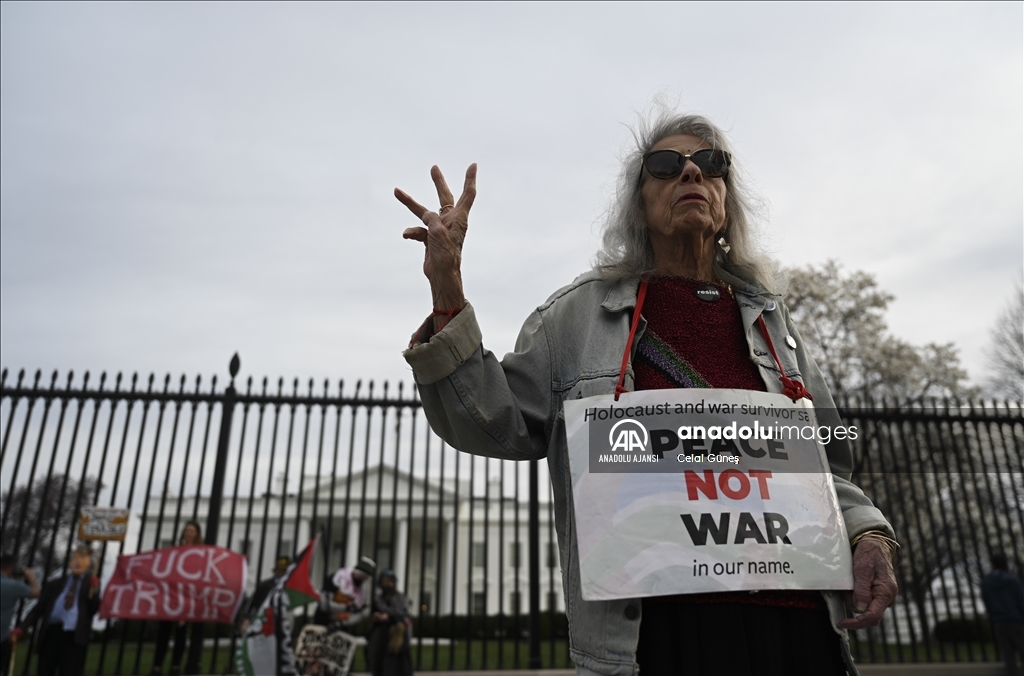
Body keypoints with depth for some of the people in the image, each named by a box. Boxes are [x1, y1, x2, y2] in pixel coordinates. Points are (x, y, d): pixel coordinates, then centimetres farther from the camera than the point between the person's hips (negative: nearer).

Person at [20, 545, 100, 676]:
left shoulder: (92, 582, 13)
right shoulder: (55, 584, 21)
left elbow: (93, 609, 2)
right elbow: (39, 608, 15)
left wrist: (93, 590, -12)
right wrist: (23, 626, 1)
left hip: (74, 636, -3)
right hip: (51, 633, 3)